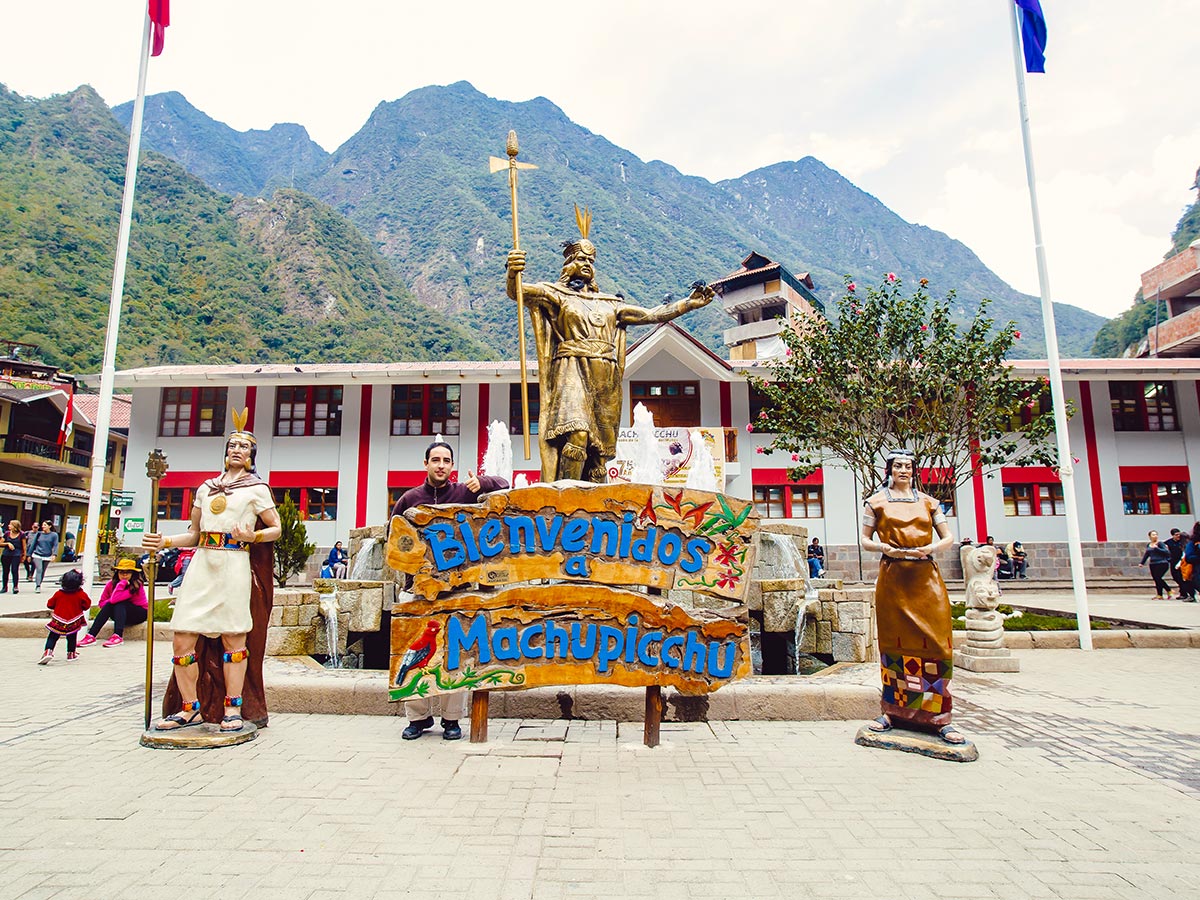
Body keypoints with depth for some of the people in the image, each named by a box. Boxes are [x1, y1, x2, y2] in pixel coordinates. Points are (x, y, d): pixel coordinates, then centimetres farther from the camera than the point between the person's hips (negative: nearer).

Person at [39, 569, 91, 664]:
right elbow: (86, 606, -1)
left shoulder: (58, 594, -3)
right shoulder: (81, 595, -10)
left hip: (58, 621, 0)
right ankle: (71, 653, 24)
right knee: (72, 638, 18)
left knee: (52, 637, 8)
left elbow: (50, 605, 8)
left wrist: (53, 610, 28)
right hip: (73, 623, 0)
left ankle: (48, 651, -12)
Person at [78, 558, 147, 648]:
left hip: (140, 614, -5)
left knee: (119, 603, -29)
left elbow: (115, 599, -33)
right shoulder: (111, 583, -5)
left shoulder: (136, 585, -23)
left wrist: (122, 582, -30)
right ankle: (91, 636, -26)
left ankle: (118, 636, -40)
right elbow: (102, 602, 0)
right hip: (120, 613, 5)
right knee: (109, 604, -22)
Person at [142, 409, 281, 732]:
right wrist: (165, 542, 5)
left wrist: (251, 536, -12)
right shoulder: (206, 487, 19)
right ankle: (190, 709, 14)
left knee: (233, 638, -3)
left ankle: (233, 709, 7)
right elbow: (194, 534, 21)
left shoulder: (257, 489, 7)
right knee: (183, 641, 1)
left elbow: (275, 529, 5)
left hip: (234, 564, -4)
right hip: (201, 563, 5)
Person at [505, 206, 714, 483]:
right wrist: (513, 272, -28)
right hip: (572, 372, -5)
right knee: (577, 433, -26)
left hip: (605, 381, 5)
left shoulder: (609, 303, 26)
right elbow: (517, 291, -5)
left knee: (600, 447, 0)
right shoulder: (555, 294, 12)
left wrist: (689, 303, 19)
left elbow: (651, 315, 26)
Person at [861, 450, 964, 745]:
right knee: (895, 642, 3)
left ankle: (940, 718, 3)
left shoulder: (928, 502, 13)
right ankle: (892, 711, 13)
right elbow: (865, 541, 9)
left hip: (926, 577, 1)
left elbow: (948, 537, 13)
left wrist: (933, 547, -8)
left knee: (935, 642, -3)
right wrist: (884, 547, -11)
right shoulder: (876, 502, 8)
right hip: (892, 578, -1)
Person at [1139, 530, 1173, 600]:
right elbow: (1146, 554, 25)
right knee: (1156, 580, 4)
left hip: (1162, 563, -6)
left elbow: (1167, 552, -14)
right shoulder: (1148, 545, 13)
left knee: (1158, 578, -13)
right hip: (1153, 565, 6)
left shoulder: (1160, 543, -4)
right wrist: (1142, 563, 24)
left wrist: (1157, 548, -21)